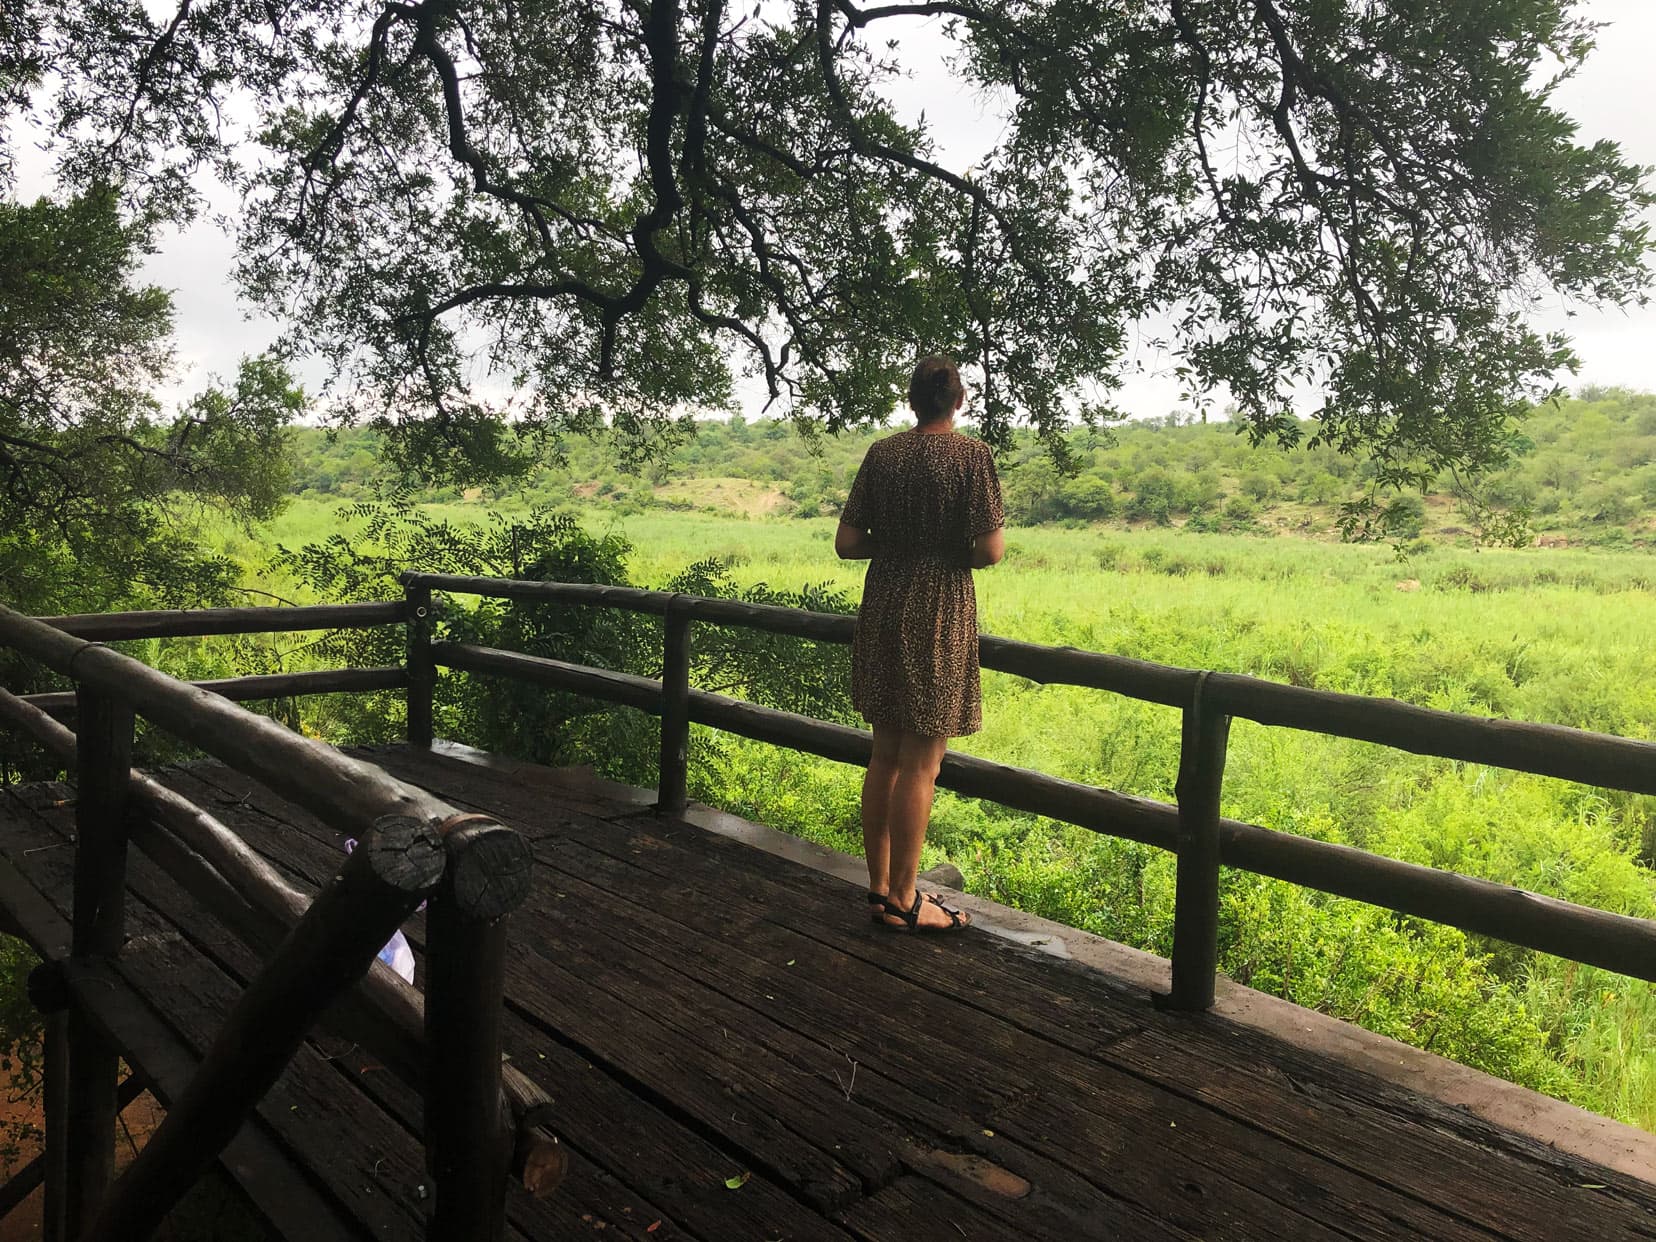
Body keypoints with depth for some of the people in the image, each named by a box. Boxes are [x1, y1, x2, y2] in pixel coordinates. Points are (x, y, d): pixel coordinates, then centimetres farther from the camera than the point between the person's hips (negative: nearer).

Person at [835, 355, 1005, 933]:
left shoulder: (881, 454, 4)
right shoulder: (971, 455, -8)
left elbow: (846, 543, 2)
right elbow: (990, 550, -14)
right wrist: (956, 551, 7)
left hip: (882, 610, 5)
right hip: (939, 614, -5)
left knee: (885, 755, 14)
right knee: (920, 762, 2)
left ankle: (880, 886, 24)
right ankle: (902, 900, 10)